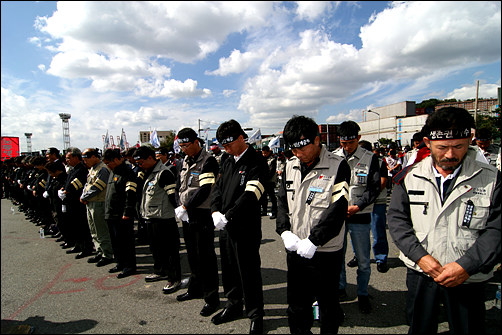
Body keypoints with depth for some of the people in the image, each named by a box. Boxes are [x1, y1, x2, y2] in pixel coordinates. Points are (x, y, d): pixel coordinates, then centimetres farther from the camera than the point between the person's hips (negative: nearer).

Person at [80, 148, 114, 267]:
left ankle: (107, 256, 6)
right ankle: (100, 253, 28)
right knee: (94, 231, 17)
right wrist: (83, 196, 0)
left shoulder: (103, 170, -17)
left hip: (99, 204, -10)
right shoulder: (92, 169, 15)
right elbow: (87, 184, 17)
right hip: (90, 204, 10)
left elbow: (96, 188, -21)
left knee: (102, 232, -3)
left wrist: (83, 198, -11)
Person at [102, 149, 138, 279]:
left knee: (125, 241, -1)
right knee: (115, 240, 17)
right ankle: (121, 263, 30)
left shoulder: (127, 173, -15)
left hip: (122, 216, -10)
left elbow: (131, 195, -20)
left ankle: (130, 266, 10)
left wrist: (127, 213, -22)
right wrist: (107, 211, 20)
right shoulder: (113, 172, 16)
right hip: (111, 214, 10)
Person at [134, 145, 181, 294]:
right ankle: (161, 271, 39)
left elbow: (174, 195, -20)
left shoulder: (164, 173, -18)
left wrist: (179, 210, -15)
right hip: (150, 219, 10)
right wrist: (143, 212, 21)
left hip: (164, 219, -10)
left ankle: (174, 279, 9)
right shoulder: (149, 173, 15)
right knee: (155, 248, 21)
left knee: (169, 249, -1)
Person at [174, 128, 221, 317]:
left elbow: (204, 190, -22)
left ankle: (212, 298, 13)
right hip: (187, 216, 8)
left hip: (202, 216, -8)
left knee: (205, 257, -1)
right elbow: (180, 186, 16)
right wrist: (179, 207, 3)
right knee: (192, 254, 20)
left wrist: (185, 206, -16)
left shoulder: (208, 161, -14)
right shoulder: (186, 161, 13)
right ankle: (195, 289, 37)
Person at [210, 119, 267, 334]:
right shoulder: (228, 162, 11)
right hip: (225, 227, 8)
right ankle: (234, 306, 40)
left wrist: (228, 216, -22)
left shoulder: (256, 162, -13)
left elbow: (250, 195, -22)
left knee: (249, 272, 4)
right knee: (229, 269, 19)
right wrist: (216, 212, -7)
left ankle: (256, 315, 24)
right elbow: (217, 188, 10)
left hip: (246, 228, -7)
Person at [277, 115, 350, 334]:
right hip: (295, 249, 5)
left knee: (328, 306, 14)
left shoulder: (338, 166, -11)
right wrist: (285, 232, -8)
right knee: (296, 306, 19)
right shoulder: (290, 166, 5)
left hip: (325, 252, -4)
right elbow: (282, 201, 7)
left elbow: (337, 209, -17)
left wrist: (313, 241, -21)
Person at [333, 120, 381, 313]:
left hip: (360, 216, -2)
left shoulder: (370, 158, -2)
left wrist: (357, 206, -15)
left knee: (363, 259, 7)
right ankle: (340, 288, 33)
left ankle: (363, 294, 27)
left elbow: (374, 188, -4)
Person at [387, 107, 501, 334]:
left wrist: (466, 266, -18)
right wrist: (420, 256, -15)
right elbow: (397, 219, -4)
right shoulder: (410, 177, -4)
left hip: (468, 280, -1)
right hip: (420, 274, 1)